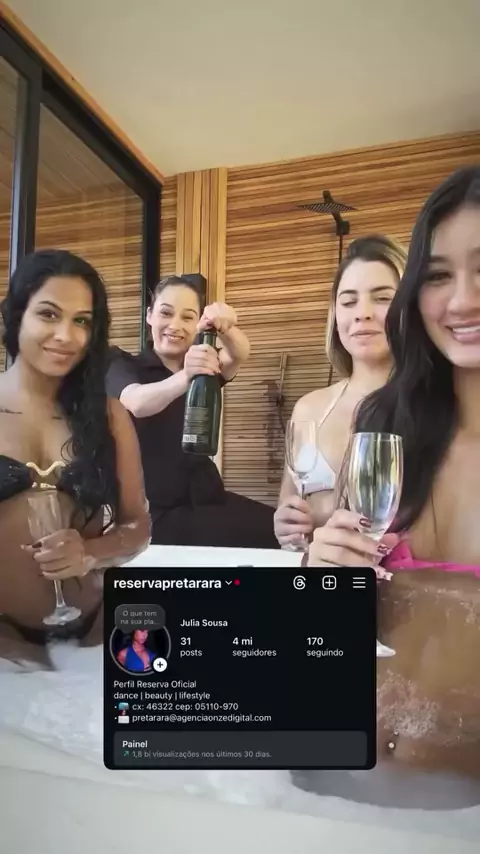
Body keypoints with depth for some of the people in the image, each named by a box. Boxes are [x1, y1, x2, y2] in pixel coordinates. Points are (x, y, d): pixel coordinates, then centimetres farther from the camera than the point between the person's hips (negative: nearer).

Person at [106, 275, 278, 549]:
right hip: (155, 512, -5)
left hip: (206, 499, 5)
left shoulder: (202, 366, 13)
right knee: (268, 532, -24)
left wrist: (226, 327, -36)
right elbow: (137, 403, -25)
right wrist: (183, 379, -46)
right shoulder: (124, 365, 0)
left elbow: (240, 355, -12)